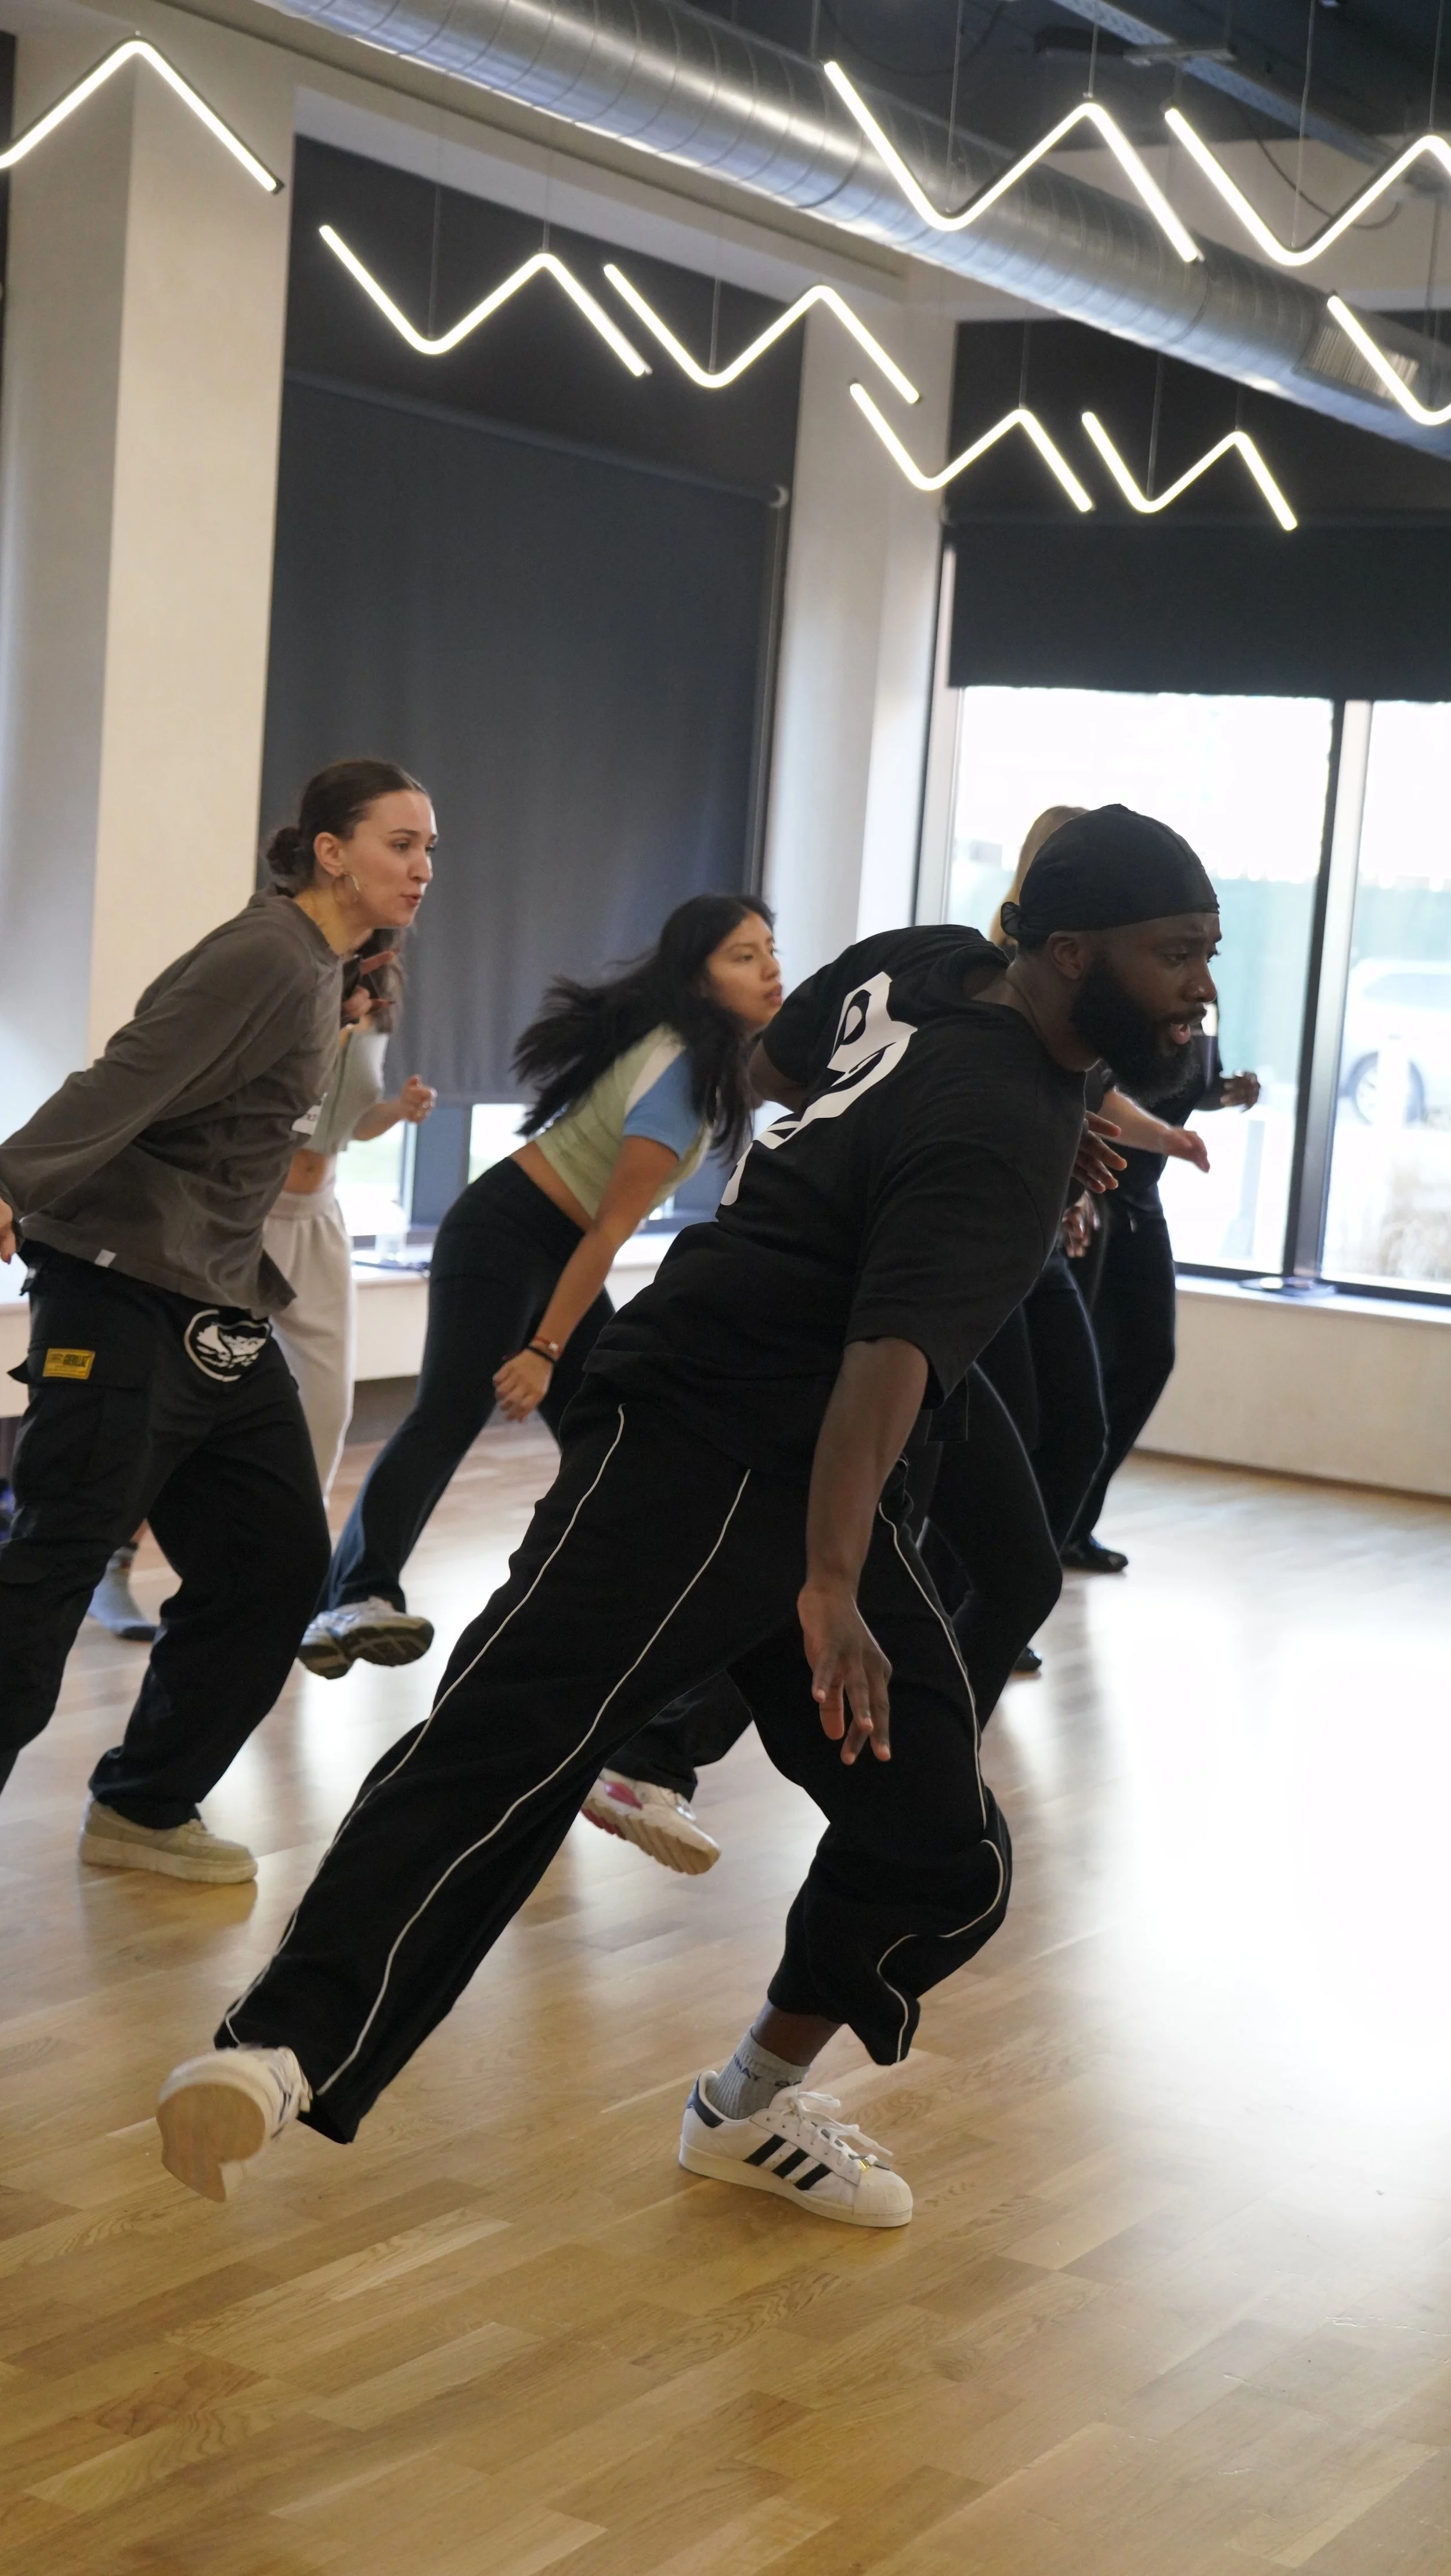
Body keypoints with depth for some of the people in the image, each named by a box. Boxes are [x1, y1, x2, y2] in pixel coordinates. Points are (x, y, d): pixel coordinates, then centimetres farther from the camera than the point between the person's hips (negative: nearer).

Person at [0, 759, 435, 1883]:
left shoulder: (321, 970, 15)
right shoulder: (264, 957, -14)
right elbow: (126, 1085, -24)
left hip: (219, 1312, 10)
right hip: (126, 1295, -10)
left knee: (277, 1562, 10)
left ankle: (145, 1808, 22)